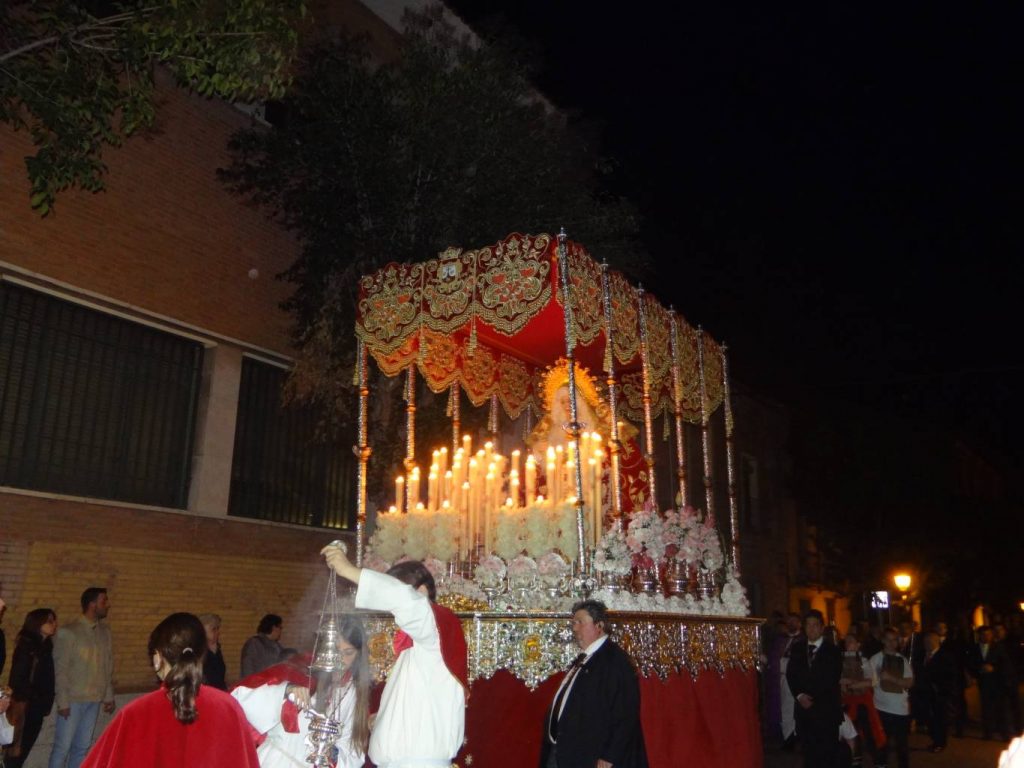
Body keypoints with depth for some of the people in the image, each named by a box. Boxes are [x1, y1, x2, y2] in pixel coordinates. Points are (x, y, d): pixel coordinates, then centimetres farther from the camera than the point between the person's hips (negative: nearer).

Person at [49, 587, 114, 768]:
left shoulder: (105, 631, 7)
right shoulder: (68, 632, -8)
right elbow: (60, 669, -8)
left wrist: (109, 695, 9)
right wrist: (63, 702, -11)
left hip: (95, 699, 5)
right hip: (73, 700, -5)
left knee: (82, 747, 9)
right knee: (62, 747, 0)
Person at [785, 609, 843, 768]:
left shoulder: (832, 651, -1)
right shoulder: (797, 648, 11)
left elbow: (830, 680, -6)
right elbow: (791, 674, 7)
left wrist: (812, 698, -9)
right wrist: (799, 695, -8)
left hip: (826, 708, -3)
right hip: (804, 706, 3)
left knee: (827, 750, -2)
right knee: (808, 748, 4)